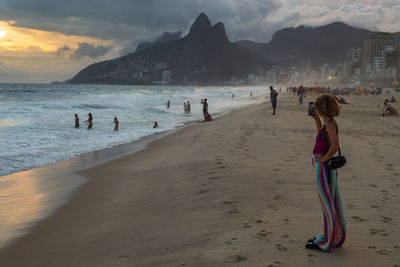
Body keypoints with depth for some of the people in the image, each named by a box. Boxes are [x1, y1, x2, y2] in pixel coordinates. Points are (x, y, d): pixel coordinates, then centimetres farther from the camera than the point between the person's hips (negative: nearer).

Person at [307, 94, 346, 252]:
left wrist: (323, 159, -21)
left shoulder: (330, 124, -20)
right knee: (332, 203, 17)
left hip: (323, 168, -9)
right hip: (326, 167, 9)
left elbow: (335, 146, -33)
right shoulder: (329, 123, 7)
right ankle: (335, 236, 30)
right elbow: (321, 133, 28)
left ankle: (327, 241, 11)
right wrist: (316, 119, 20)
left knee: (327, 204, 0)